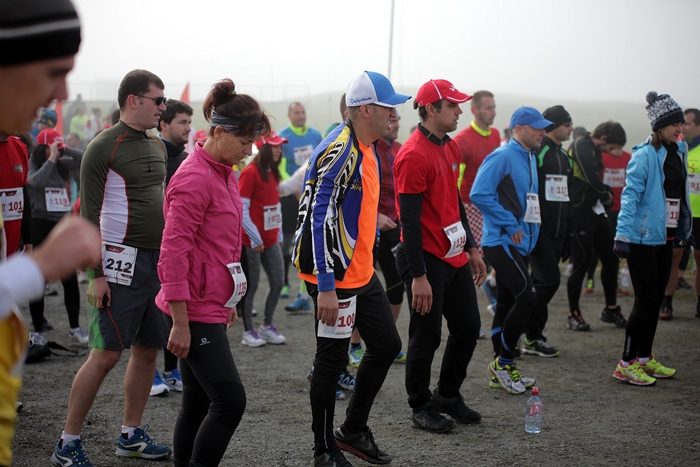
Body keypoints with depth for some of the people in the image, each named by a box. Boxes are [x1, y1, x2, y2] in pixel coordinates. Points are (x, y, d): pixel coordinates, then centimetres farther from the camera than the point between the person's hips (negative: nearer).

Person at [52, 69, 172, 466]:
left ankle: (131, 435, 22)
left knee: (148, 350, 10)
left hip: (159, 261, 8)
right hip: (124, 262, -8)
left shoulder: (158, 146, 15)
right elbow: (90, 215, -11)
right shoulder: (104, 148, -9)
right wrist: (96, 274, -15)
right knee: (106, 354, -8)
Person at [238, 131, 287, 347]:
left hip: (271, 239, 8)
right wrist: (254, 237, -16)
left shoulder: (273, 173, 11)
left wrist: (279, 234, 13)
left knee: (278, 282, 7)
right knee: (251, 285, 1)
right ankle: (248, 331, 12)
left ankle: (267, 326, 22)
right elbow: (241, 209, -16)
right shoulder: (250, 173, -14)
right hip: (251, 240, -8)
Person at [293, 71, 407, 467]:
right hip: (336, 279, -10)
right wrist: (325, 287, -26)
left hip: (363, 274, 10)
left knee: (387, 346, 16)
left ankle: (354, 430, 30)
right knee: (333, 359, 1)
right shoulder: (339, 152, -20)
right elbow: (320, 218, -24)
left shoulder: (367, 150, 11)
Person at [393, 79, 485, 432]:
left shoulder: (450, 147, 11)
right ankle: (421, 408, 18)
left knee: (468, 327, 14)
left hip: (454, 257, 9)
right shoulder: (414, 156, -18)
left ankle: (448, 396, 31)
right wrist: (418, 276, -21)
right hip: (426, 259, -9)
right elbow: (409, 219, -20)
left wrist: (472, 248, 20)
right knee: (427, 336, 2)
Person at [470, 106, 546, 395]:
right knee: (526, 296, -15)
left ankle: (501, 369, 20)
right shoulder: (503, 156, -14)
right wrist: (510, 224, -19)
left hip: (518, 242, 9)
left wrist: (527, 229, 10)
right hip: (501, 241, -9)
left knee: (506, 303, 12)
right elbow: (479, 193, -23)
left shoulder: (529, 158, 14)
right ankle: (504, 362, -2)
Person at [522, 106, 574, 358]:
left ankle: (533, 337, 15)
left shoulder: (564, 157, 18)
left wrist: (568, 235, 19)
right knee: (549, 280, -13)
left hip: (556, 233, 8)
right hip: (538, 231, -8)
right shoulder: (536, 152, -10)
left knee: (543, 283, 10)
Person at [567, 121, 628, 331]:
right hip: (581, 214, -10)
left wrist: (606, 194, -1)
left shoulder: (593, 150, 15)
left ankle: (611, 309, 23)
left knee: (610, 258, 12)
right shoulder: (582, 146, -15)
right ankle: (574, 315, 7)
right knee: (581, 263, -4)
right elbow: (592, 179, -26)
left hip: (595, 211, 10)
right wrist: (606, 195, -8)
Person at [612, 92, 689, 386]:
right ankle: (626, 364, 2)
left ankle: (644, 358, 24)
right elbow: (630, 195, -18)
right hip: (643, 238, -8)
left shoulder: (679, 151, 11)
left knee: (656, 300, 13)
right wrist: (622, 234, -24)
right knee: (646, 300, -6)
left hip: (666, 238, 8)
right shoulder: (644, 155, -14)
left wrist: (685, 230, 19)